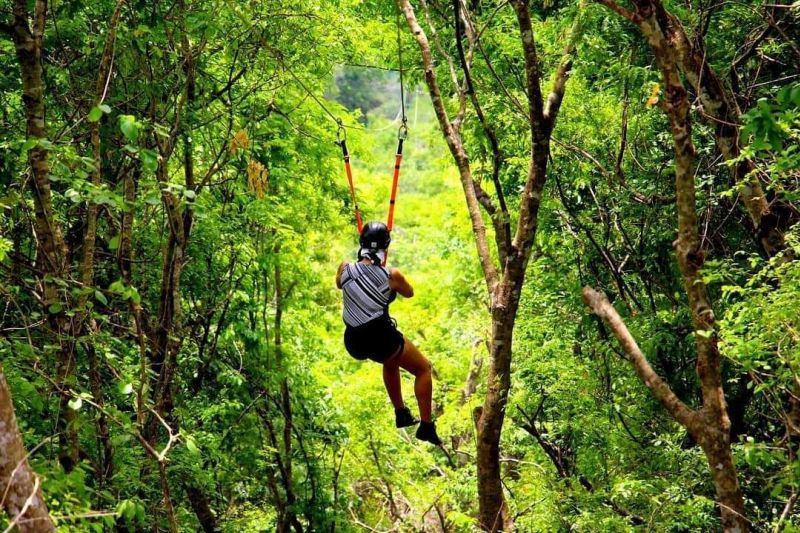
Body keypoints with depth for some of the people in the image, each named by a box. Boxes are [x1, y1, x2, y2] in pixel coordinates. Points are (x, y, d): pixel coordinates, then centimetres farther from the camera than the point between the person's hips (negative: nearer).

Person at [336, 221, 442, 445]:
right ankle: (426, 427, 13)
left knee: (391, 361, 37)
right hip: (381, 338, -5)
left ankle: (401, 414, 42)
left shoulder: (345, 268, -2)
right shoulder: (392, 275, -11)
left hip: (353, 343, 5)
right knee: (423, 369, 18)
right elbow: (409, 292, 12)